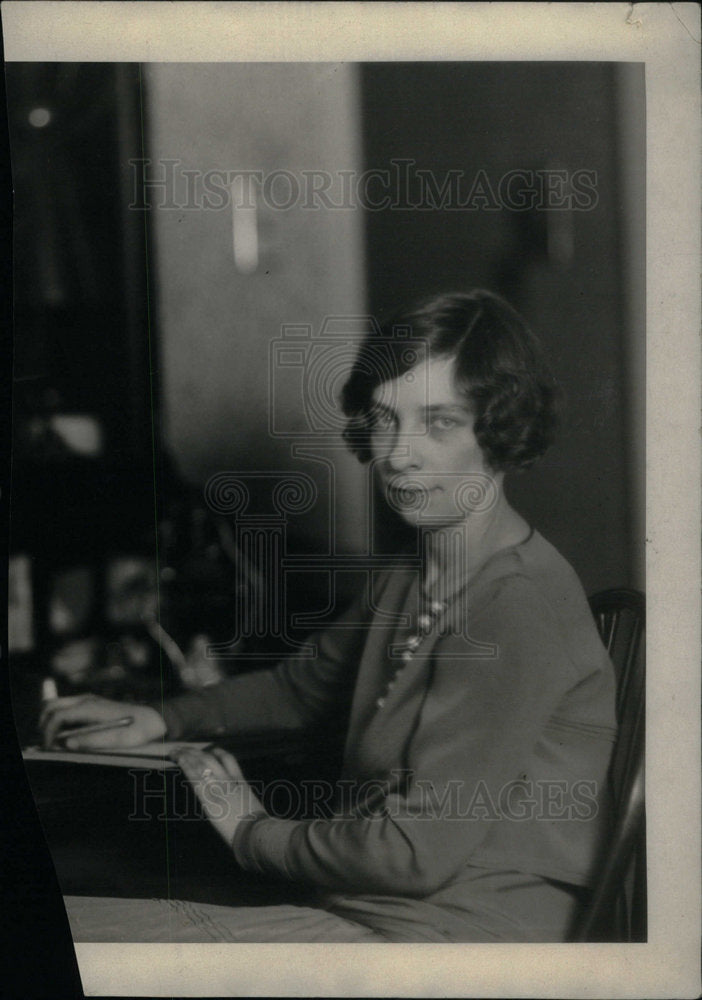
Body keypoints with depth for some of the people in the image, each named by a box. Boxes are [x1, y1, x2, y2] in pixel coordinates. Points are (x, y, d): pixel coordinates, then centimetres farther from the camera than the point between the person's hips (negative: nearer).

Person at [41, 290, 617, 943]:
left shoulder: (521, 603, -19)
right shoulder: (401, 583, 13)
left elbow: (419, 852, -21)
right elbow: (303, 685, 32)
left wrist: (256, 832, -4)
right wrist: (156, 719, 17)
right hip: (362, 911, 9)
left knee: (62, 925, -14)